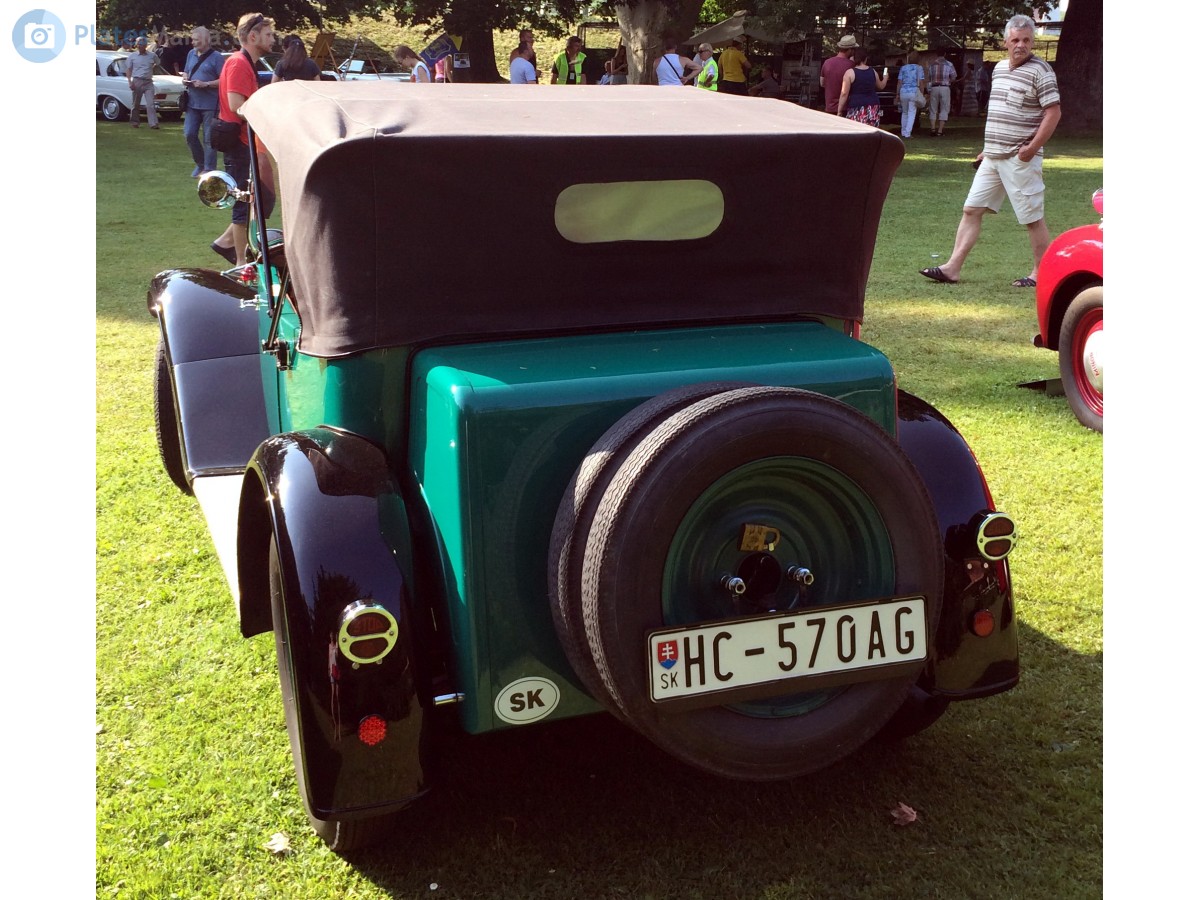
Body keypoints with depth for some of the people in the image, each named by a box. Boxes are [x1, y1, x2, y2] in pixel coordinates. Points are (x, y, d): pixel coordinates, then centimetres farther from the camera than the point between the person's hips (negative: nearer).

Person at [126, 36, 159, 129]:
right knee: (136, 103, 8)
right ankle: (134, 121, 20)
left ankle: (154, 123, -14)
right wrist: (130, 82, -6)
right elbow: (128, 70, 4)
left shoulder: (152, 56, 5)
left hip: (149, 82, 0)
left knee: (150, 104, -10)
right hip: (137, 82, 0)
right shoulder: (132, 56, 4)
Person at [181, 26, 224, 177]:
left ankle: (209, 169, 8)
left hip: (210, 105, -6)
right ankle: (200, 163, 24)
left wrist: (205, 84, -19)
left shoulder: (216, 57, -7)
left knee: (209, 139, 0)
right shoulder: (191, 54, 12)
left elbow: (223, 81, -11)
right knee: (189, 135, 5)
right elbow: (186, 72, 24)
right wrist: (185, 79, 1)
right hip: (192, 102, 6)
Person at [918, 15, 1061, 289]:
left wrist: (1032, 147, -19)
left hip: (1019, 160, -8)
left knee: (1033, 218, 0)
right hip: (992, 158, 8)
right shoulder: (1000, 68, 13)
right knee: (971, 209, 4)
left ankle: (1041, 274, 11)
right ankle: (953, 268, 6)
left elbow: (1053, 112, -13)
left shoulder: (1040, 71, -9)